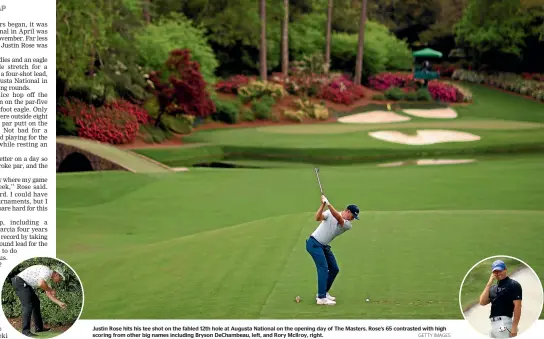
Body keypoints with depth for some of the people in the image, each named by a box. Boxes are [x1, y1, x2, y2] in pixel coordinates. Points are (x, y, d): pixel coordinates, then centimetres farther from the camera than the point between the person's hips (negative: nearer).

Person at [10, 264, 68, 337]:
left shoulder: (48, 277, 17)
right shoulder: (47, 271, -14)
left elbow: (48, 294, 22)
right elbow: (41, 284, -31)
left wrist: (59, 303, 18)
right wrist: (51, 290, -15)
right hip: (20, 282, -11)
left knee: (36, 302, 17)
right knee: (28, 305, -14)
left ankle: (39, 327, 24)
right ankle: (26, 330, -12)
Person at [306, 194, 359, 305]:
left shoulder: (348, 225, -2)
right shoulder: (330, 213, -10)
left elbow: (338, 218, -23)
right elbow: (318, 218, -25)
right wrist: (323, 204, -39)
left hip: (324, 246, 7)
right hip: (314, 243, -7)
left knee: (334, 269, 10)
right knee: (323, 268, -17)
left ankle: (323, 293, 24)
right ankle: (321, 298, -19)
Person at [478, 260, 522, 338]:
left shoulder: (513, 284, -3)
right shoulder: (493, 287, 19)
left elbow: (517, 306, -11)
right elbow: (482, 302, 8)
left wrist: (514, 327, -18)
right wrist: (489, 284, 2)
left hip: (504, 322, -8)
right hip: (493, 323, 8)